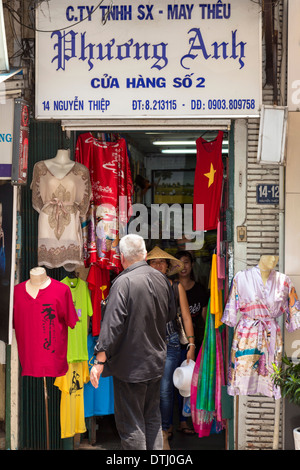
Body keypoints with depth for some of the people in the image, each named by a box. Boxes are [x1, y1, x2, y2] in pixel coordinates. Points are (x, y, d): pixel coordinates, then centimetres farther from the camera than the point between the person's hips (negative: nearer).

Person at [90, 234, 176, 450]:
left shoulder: (123, 282, -19)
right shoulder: (162, 279, 2)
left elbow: (112, 323, -22)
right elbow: (171, 315, 16)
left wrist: (100, 360, -18)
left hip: (130, 365, -7)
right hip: (157, 361, 7)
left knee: (130, 424, 1)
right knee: (153, 418, 18)